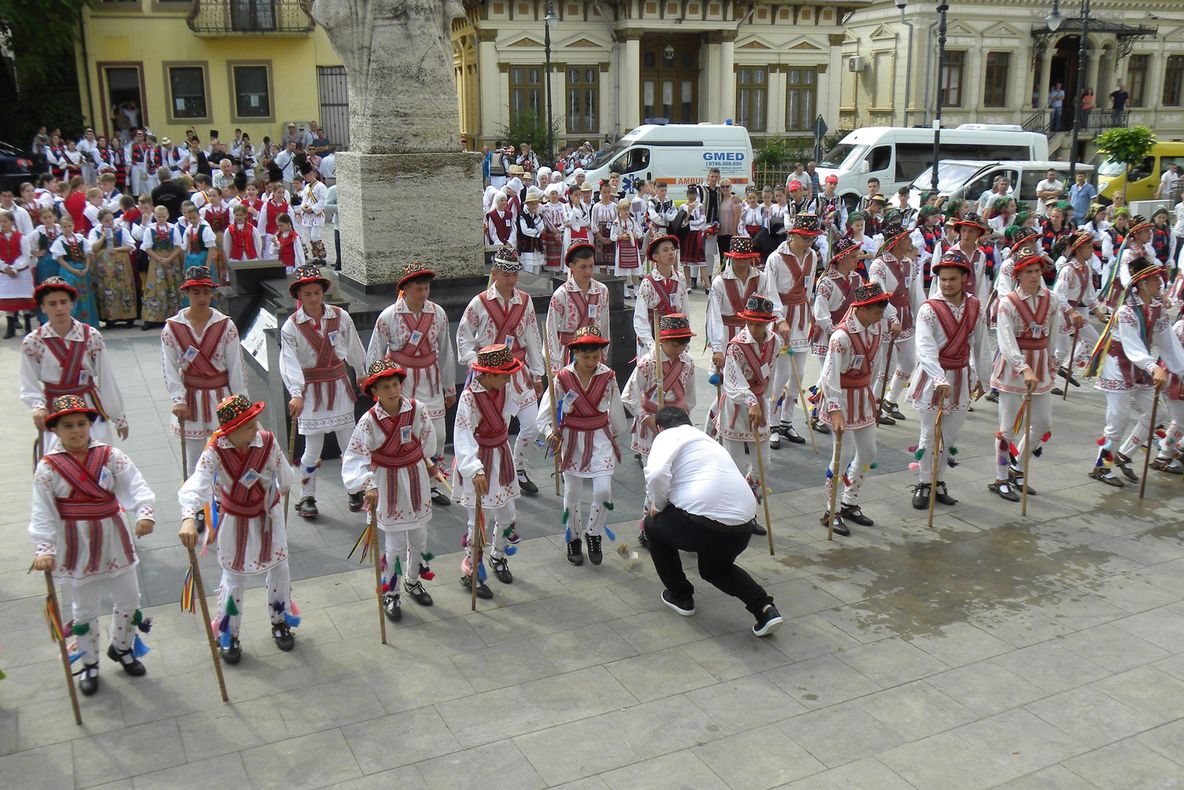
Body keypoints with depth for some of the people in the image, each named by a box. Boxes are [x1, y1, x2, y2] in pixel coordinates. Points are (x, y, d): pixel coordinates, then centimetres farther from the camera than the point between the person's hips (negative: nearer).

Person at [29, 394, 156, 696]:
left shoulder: (110, 456, -7)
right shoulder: (48, 467, -10)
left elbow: (136, 486, -18)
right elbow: (43, 513, -13)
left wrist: (145, 513, -36)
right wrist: (44, 549, -23)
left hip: (114, 539, 2)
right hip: (76, 547, -2)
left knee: (128, 600, 14)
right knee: (85, 611, 11)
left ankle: (122, 648, 40)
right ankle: (89, 664, 32)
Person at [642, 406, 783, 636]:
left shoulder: (668, 436, 6)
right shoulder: (705, 439, 30)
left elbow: (657, 474, -14)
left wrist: (658, 505, 5)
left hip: (705, 525, -8)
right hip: (743, 525, 8)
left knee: (653, 525, 23)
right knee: (716, 569, 35)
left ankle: (680, 595, 30)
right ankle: (764, 607, 13)